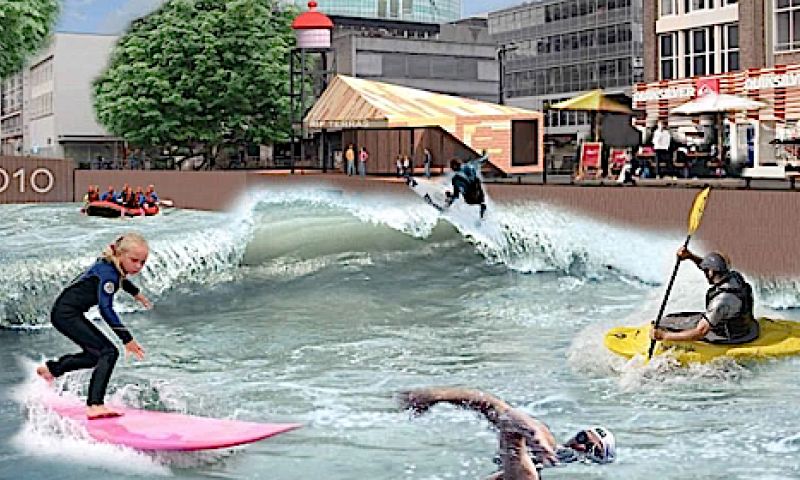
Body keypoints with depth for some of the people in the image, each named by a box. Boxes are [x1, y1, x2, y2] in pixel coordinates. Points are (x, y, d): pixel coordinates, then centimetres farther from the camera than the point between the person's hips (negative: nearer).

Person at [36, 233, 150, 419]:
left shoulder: (115, 267, 3)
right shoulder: (108, 272, -25)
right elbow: (106, 309, -33)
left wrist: (136, 293, 45)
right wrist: (127, 339, -35)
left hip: (66, 313, 10)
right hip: (66, 314, -10)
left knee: (96, 354, 24)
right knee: (108, 352, -19)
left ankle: (51, 368, 42)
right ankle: (95, 405, -26)